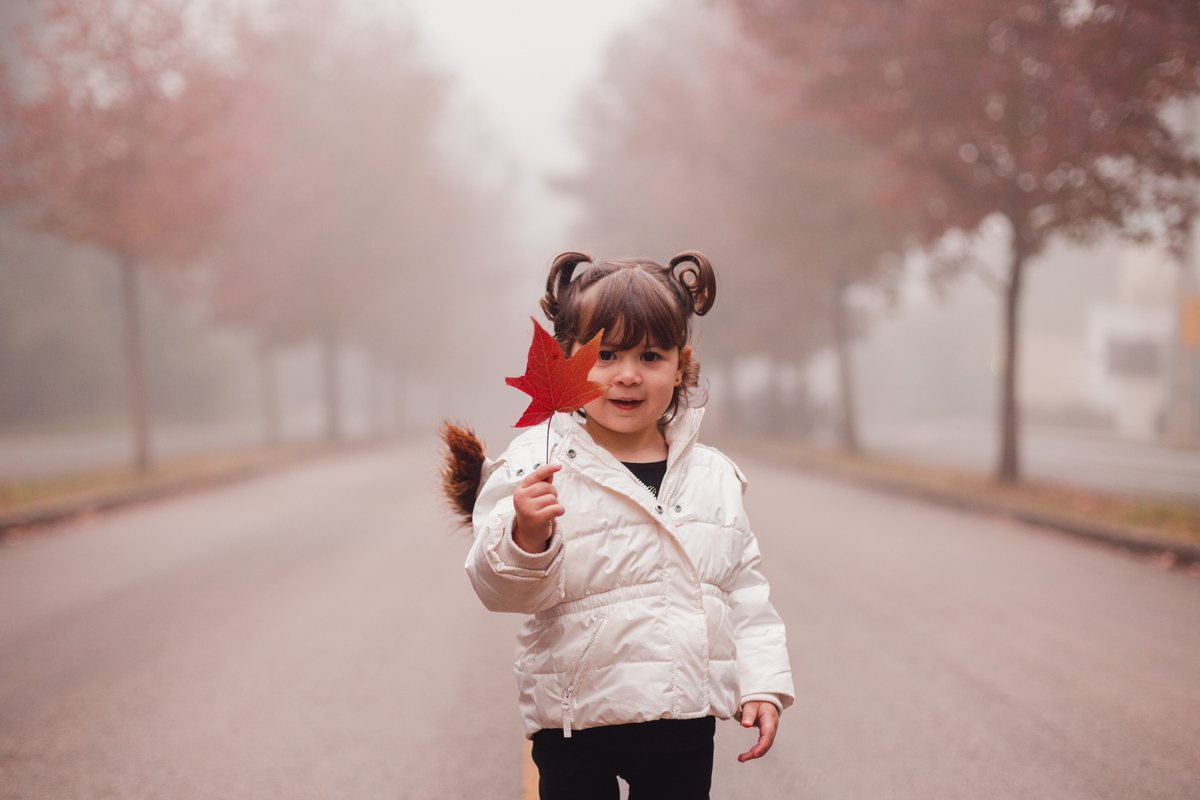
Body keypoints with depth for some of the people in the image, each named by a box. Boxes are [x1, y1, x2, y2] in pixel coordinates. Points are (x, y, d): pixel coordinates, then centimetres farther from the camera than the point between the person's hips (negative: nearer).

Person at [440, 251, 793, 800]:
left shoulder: (714, 477, 3)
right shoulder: (535, 466, -11)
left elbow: (744, 590, 11)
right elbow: (501, 588, -17)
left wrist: (763, 684, 5)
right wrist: (526, 539, -36)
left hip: (685, 722, 3)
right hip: (576, 726, -3)